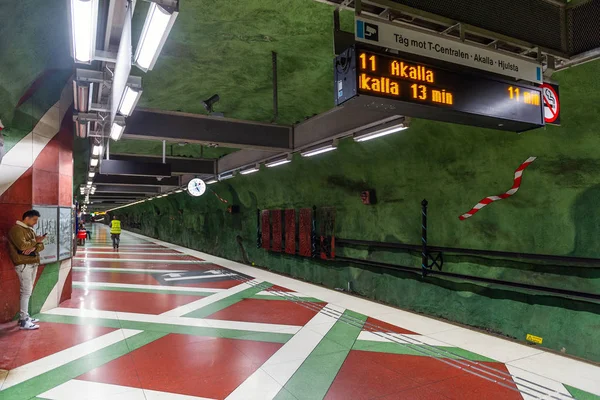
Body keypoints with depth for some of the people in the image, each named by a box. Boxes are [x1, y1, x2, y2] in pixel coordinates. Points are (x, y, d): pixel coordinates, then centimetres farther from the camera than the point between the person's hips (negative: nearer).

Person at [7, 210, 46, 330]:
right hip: (24, 265, -9)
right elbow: (22, 246, -23)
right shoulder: (16, 229, -10)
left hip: (33, 263, 9)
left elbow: (41, 246, 9)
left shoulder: (31, 230, 17)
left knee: (28, 291, 12)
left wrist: (33, 248, -12)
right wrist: (36, 241, -8)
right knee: (26, 291, -9)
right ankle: (23, 320, -5)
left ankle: (24, 316, 20)